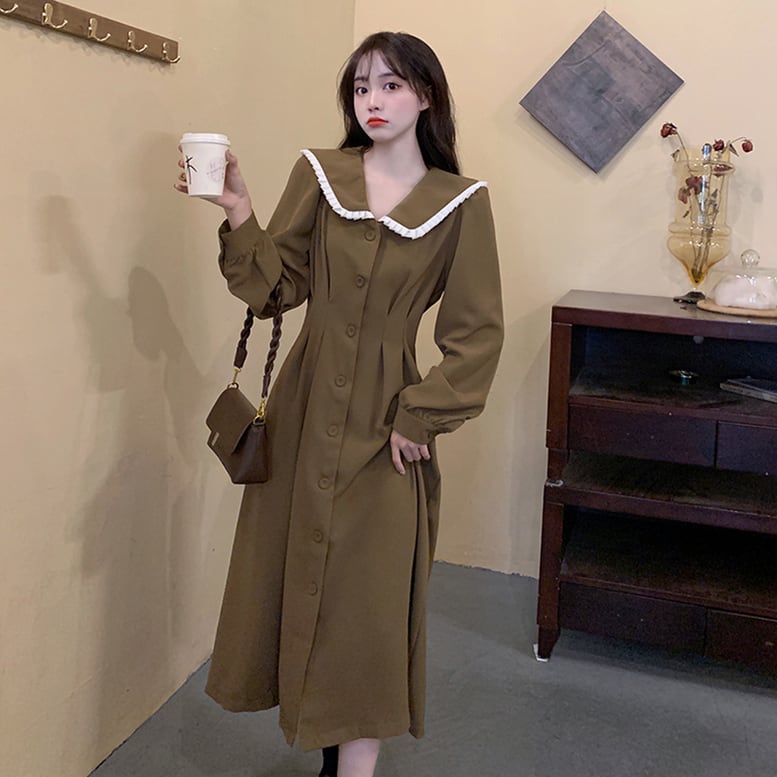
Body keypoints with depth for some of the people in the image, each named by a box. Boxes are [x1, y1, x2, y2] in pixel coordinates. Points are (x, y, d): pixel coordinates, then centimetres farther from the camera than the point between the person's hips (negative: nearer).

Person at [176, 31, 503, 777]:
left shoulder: (462, 203, -5)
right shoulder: (318, 174, 1)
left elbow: (476, 334, -5)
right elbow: (276, 287, -1)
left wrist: (418, 417, -9)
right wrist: (239, 217, -15)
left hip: (383, 424, -3)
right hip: (305, 407, 3)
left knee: (368, 595, 2)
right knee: (294, 575, 13)